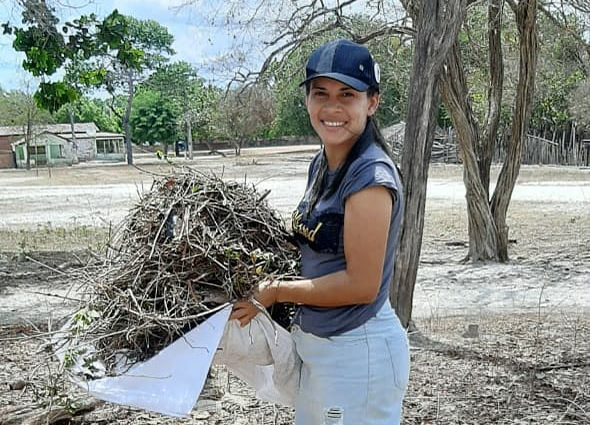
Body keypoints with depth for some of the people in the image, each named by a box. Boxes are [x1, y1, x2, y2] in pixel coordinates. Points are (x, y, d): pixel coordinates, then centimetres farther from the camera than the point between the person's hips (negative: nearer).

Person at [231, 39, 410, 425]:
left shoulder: (371, 176, -21)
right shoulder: (322, 163, 6)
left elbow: (361, 285, -21)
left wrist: (275, 292, -13)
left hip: (360, 352, -8)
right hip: (317, 343, 9)